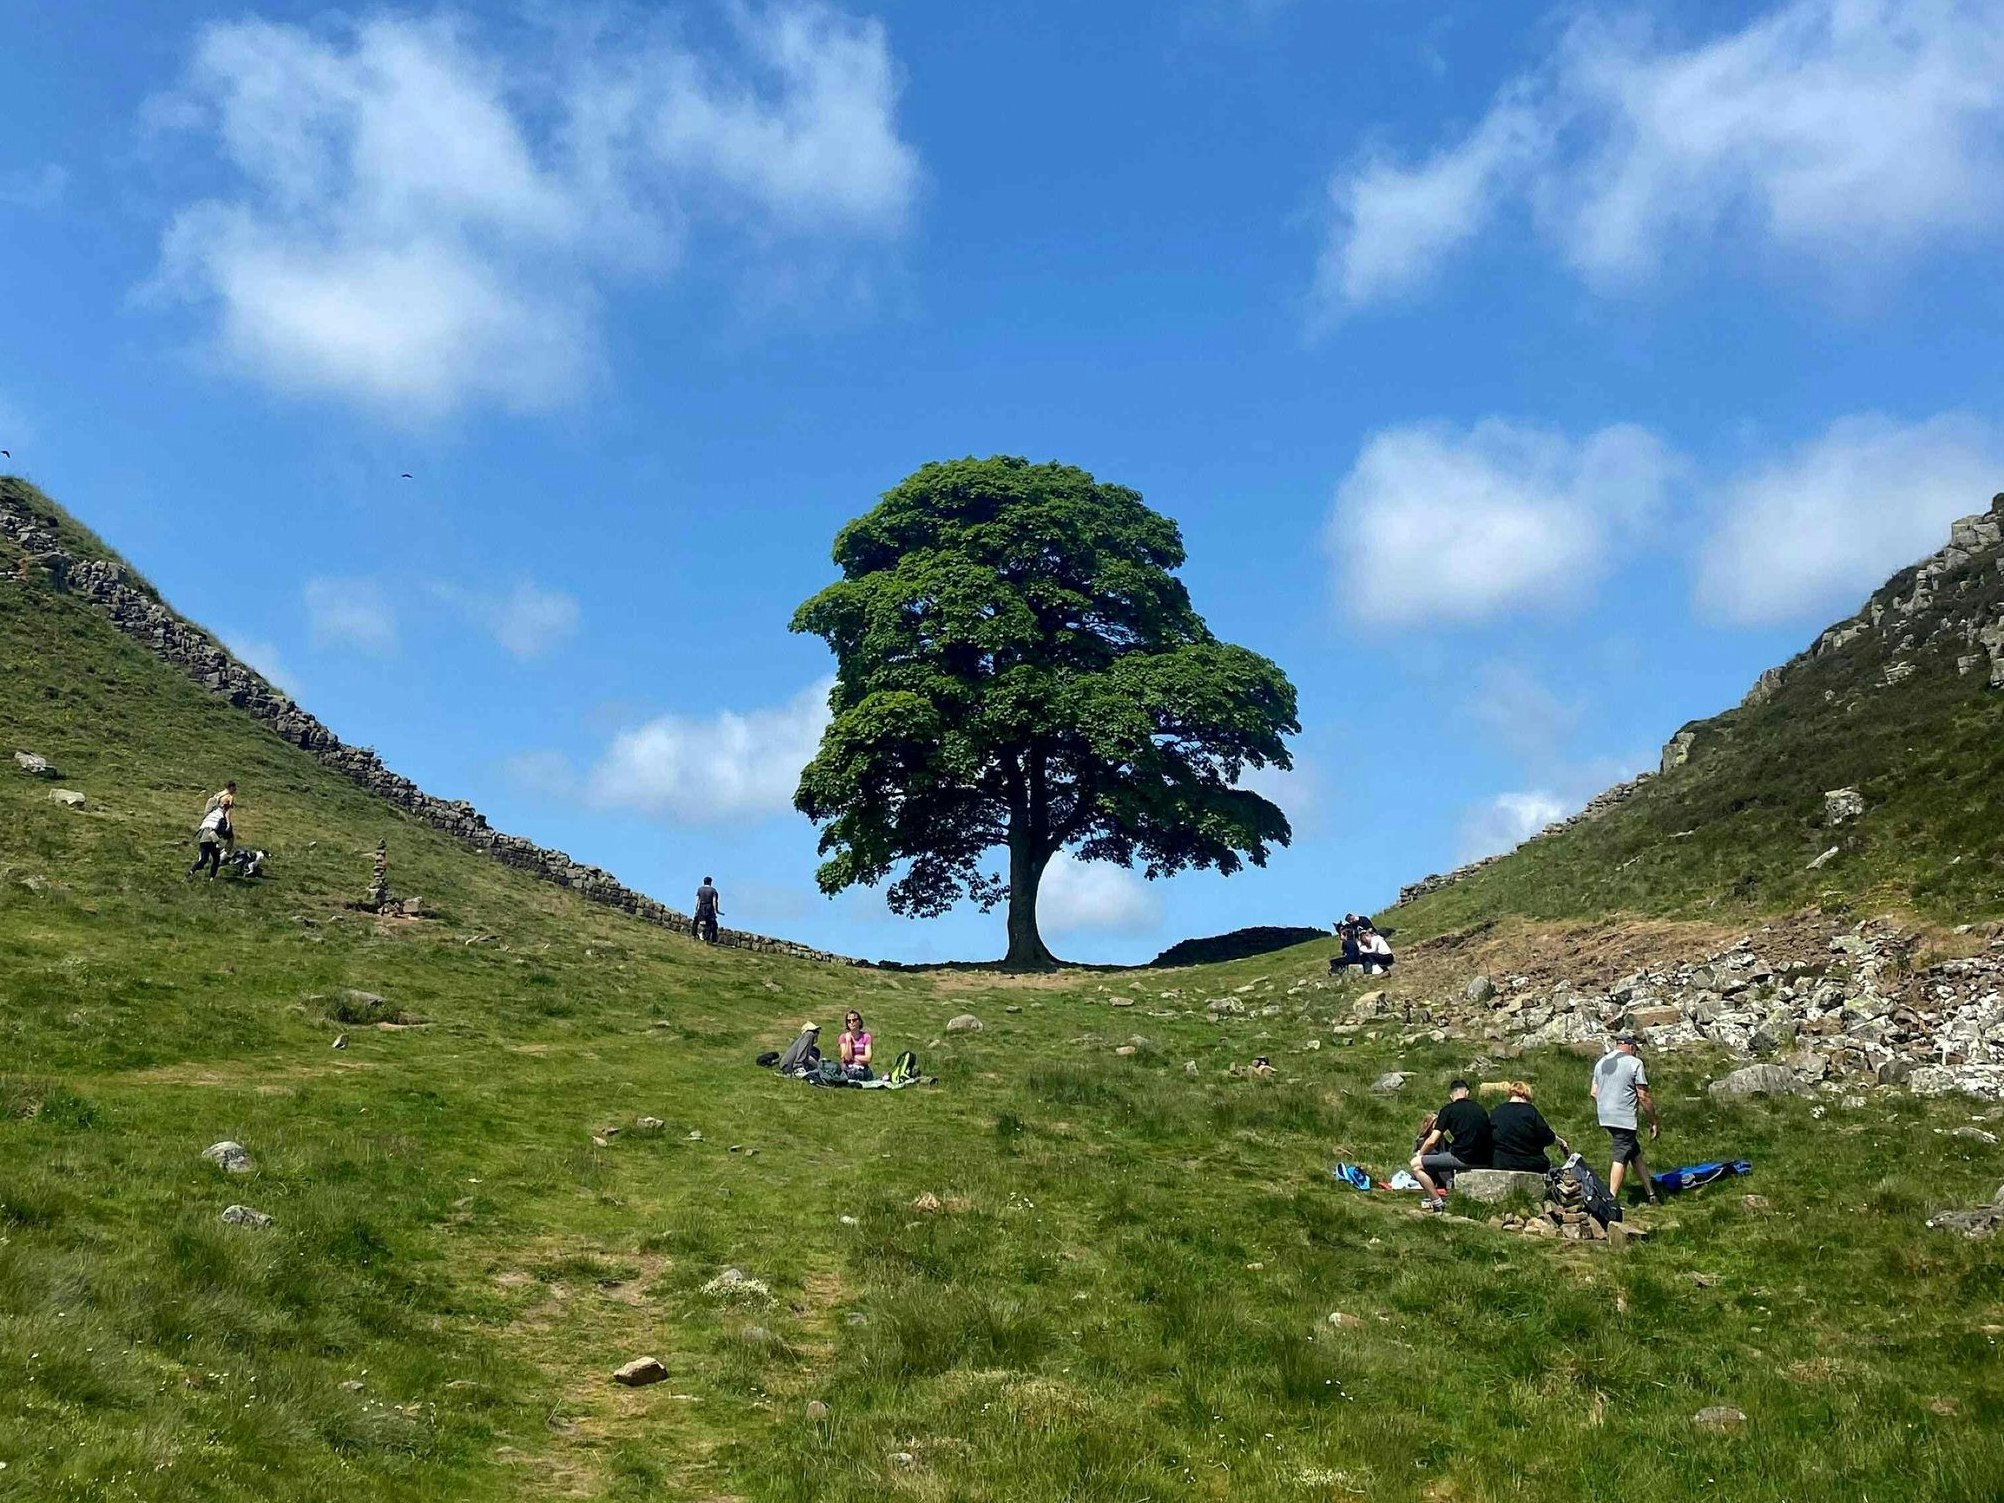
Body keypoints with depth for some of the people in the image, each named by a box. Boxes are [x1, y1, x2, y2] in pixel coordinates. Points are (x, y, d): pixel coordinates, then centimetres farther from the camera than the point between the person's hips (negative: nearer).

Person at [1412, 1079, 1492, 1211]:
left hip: (1462, 1158, -7)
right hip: (1483, 1162, 7)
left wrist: (1420, 1154, 15)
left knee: (1416, 1164, 3)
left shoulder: (1448, 1110, -2)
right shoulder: (1480, 1108, 13)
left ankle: (1438, 1204, -3)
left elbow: (1432, 1141, -5)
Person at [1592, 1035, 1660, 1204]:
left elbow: (1594, 1093, 15)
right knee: (1621, 1158, -7)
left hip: (1606, 1118, 7)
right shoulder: (1635, 1063, -6)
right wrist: (1653, 1122, -1)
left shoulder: (1601, 1063, 14)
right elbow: (1643, 1096, -8)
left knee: (1635, 1153, 17)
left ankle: (1651, 1193, 22)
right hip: (1624, 1118, -7)